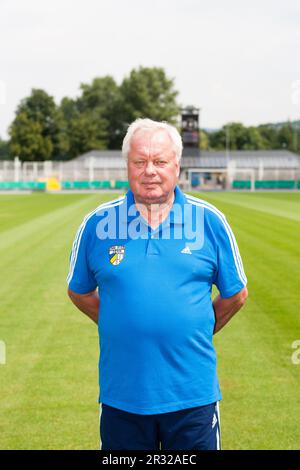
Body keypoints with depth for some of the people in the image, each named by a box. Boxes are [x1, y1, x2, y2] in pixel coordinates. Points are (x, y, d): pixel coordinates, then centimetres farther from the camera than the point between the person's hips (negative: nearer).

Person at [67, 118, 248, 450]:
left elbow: (236, 295, 11)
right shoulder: (97, 224, 1)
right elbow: (79, 292, 14)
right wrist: (120, 328, 11)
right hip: (121, 395, 1)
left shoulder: (209, 221, 0)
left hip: (193, 395, 0)